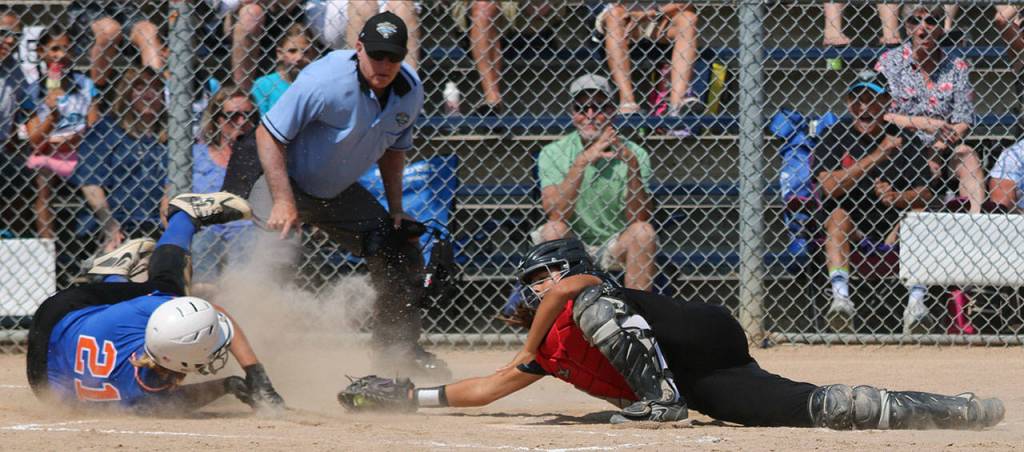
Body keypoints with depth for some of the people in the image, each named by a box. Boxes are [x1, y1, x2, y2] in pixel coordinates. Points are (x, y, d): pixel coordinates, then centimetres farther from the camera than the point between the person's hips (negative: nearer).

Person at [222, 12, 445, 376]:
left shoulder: (410, 92, -10)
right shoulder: (325, 81, -32)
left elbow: (393, 149, 10)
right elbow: (268, 135, -28)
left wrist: (395, 209, 5)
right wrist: (283, 202, -35)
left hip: (337, 190, 7)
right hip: (279, 175, -7)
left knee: (399, 249, 6)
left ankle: (399, 348, 21)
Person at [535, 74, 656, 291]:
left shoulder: (634, 154, -5)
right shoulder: (553, 153, -6)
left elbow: (639, 218, -16)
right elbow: (555, 214, -22)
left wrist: (632, 165, -27)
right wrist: (581, 162, -31)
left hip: (614, 248, 1)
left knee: (644, 232, -26)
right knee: (553, 230, -29)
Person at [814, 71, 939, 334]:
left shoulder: (905, 141, 2)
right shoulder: (835, 137, 2)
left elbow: (926, 194, -4)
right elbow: (829, 185, -14)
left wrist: (898, 198, -26)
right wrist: (876, 156, -17)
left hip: (893, 230, 0)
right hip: (850, 231, 0)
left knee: (920, 215, -26)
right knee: (837, 216, -29)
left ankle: (916, 303, -39)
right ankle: (841, 299, -48)